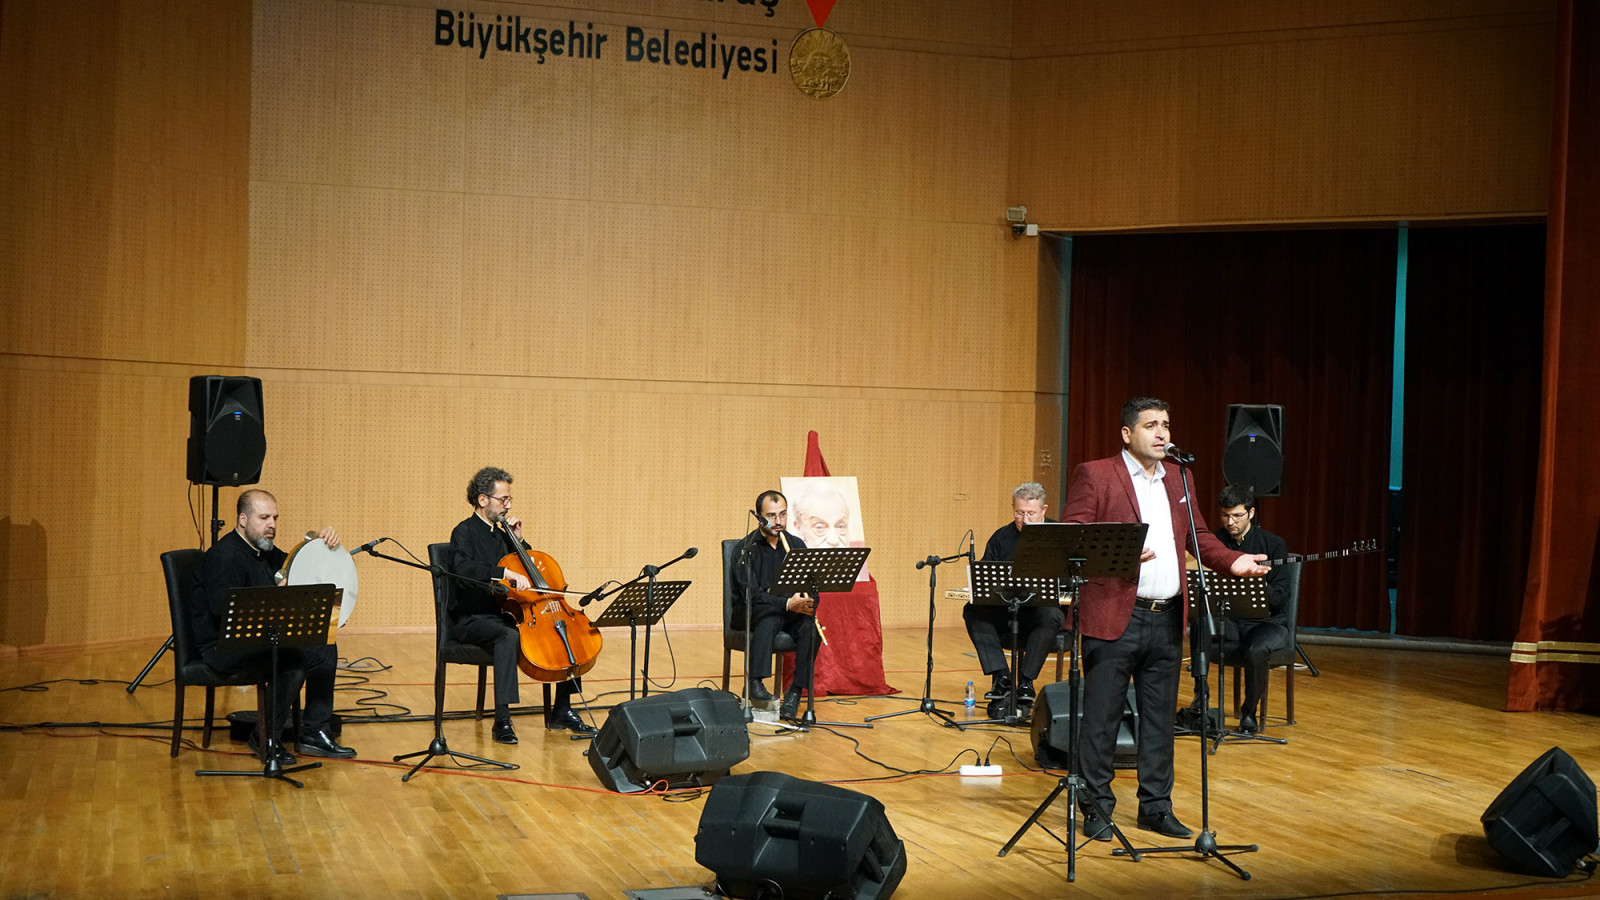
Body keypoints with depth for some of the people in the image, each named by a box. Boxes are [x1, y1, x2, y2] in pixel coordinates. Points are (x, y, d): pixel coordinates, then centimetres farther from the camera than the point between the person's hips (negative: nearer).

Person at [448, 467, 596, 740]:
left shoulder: (500, 533, 16)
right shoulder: (465, 532, -9)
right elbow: (462, 568, -30)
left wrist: (519, 540, 9)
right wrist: (506, 572, -37)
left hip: (501, 615, 8)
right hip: (470, 619, -8)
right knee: (509, 636, -39)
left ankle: (561, 712, 4)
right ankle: (502, 721, -39)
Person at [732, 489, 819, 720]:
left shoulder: (796, 545, 6)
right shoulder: (747, 548, -10)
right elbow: (750, 594, -20)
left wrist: (807, 603, -21)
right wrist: (787, 604, -32)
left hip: (789, 613, 4)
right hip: (750, 614, -4)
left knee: (811, 626, -28)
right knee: (769, 617, -38)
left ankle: (796, 691, -25)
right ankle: (755, 683, -40)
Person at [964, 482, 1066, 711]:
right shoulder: (1001, 537, 9)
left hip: (1041, 608, -3)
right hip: (1004, 611, 3)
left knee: (1050, 617, -37)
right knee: (973, 610, -24)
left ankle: (1026, 680, -27)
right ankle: (1001, 677, -27)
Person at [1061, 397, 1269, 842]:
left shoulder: (1178, 479, 15)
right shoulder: (1094, 475, -4)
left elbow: (1198, 536, 20)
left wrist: (1232, 560, 3)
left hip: (1167, 619, 6)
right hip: (1115, 616, -6)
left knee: (1160, 717, 12)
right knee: (1101, 717, 0)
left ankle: (1156, 807, 21)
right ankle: (1097, 809, 10)